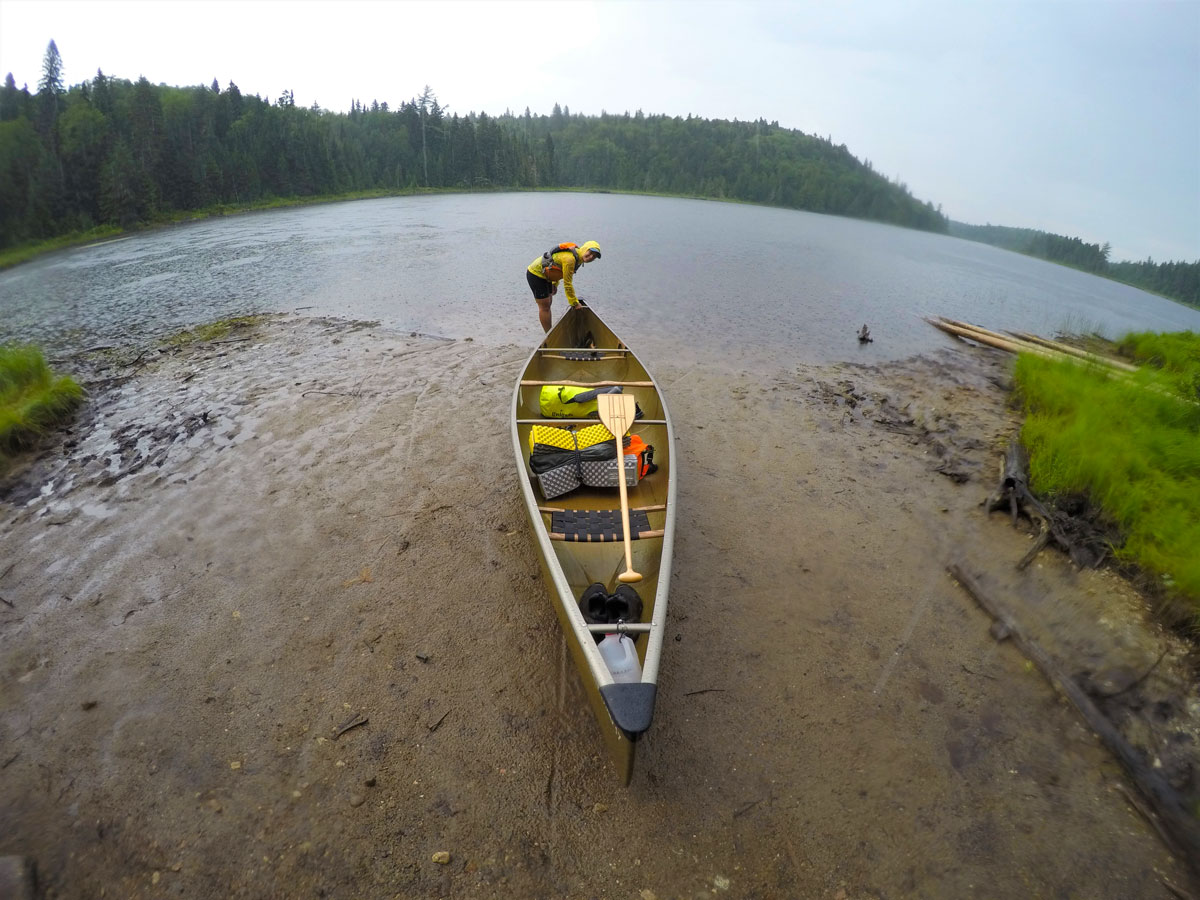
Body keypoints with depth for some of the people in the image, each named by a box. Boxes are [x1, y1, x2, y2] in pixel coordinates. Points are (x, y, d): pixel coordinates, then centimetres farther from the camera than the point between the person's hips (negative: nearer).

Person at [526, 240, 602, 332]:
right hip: (536, 274, -10)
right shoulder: (569, 259, -29)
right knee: (544, 307, -5)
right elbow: (567, 284, -25)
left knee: (548, 304, 16)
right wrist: (575, 303, -16)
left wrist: (555, 284, 19)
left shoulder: (577, 255, 1)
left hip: (544, 274, 10)